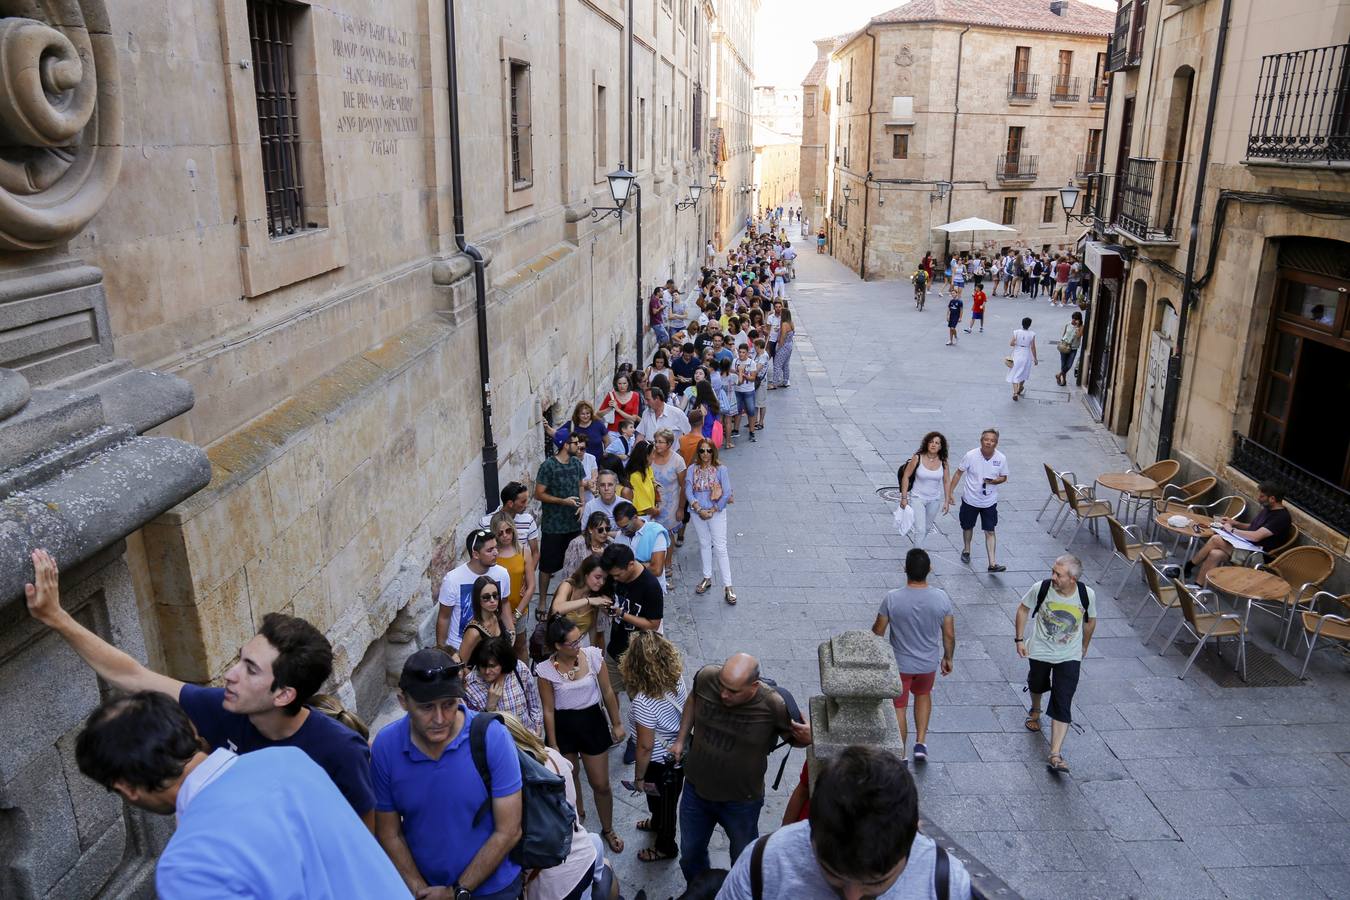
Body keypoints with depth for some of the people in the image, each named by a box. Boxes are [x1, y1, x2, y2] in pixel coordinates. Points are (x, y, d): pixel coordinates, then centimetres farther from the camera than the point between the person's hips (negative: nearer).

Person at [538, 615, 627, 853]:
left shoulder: (593, 655, -17)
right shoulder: (546, 670, -18)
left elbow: (607, 692, -3)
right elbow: (548, 710, -8)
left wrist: (616, 724, 4)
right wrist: (553, 745, -3)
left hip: (592, 721, 0)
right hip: (563, 726, 0)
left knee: (601, 784, 9)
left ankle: (608, 830, 34)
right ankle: (576, 813, 52)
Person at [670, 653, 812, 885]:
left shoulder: (773, 706, -31)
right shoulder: (706, 677, -24)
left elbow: (795, 738, -10)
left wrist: (807, 737, -33)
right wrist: (681, 740, 1)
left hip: (741, 802, -3)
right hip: (696, 789, 3)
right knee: (690, 854, 27)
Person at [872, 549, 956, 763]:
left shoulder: (892, 599, -24)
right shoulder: (941, 598, -18)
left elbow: (878, 631, -11)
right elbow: (949, 635, -7)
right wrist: (947, 658, 10)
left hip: (899, 664, -2)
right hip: (929, 664, 2)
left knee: (898, 708, 15)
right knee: (923, 694, 31)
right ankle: (921, 743, 26)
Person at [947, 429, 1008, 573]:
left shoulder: (1001, 459, -11)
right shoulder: (970, 456, -16)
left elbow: (1004, 477, 4)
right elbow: (958, 473, -6)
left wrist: (994, 481, -19)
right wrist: (950, 493, -7)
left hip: (989, 502, 0)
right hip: (970, 500, 0)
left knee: (990, 532, -2)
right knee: (968, 527, 18)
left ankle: (992, 564, 1)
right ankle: (967, 550, 44)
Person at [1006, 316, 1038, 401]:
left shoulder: (1016, 332, -11)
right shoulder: (1032, 334, -10)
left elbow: (1011, 344, -11)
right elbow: (1033, 347, -8)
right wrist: (1035, 359, 1)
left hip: (1017, 355, -1)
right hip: (1026, 355, 1)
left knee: (1015, 375, 3)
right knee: (1023, 373, 23)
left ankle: (1015, 392, -10)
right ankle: (1020, 388, 40)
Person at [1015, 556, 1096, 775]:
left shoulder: (1087, 595, -20)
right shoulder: (1041, 588, -22)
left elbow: (1090, 620, 2)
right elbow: (1023, 609, -3)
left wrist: (1084, 646, 14)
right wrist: (1019, 639, -4)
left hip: (1069, 656, -1)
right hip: (1039, 651, 1)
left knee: (1062, 704, -8)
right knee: (1037, 686, 26)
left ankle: (1055, 755, -6)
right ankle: (1035, 710, 60)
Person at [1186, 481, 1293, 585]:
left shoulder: (1282, 517, -16)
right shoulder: (1267, 509, 14)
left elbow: (1255, 536, -24)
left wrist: (1232, 530, -11)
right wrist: (1235, 523, 10)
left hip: (1256, 556, -9)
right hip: (1245, 546, 9)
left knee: (1216, 539, -22)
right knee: (1215, 554, -20)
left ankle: (1188, 565, -9)